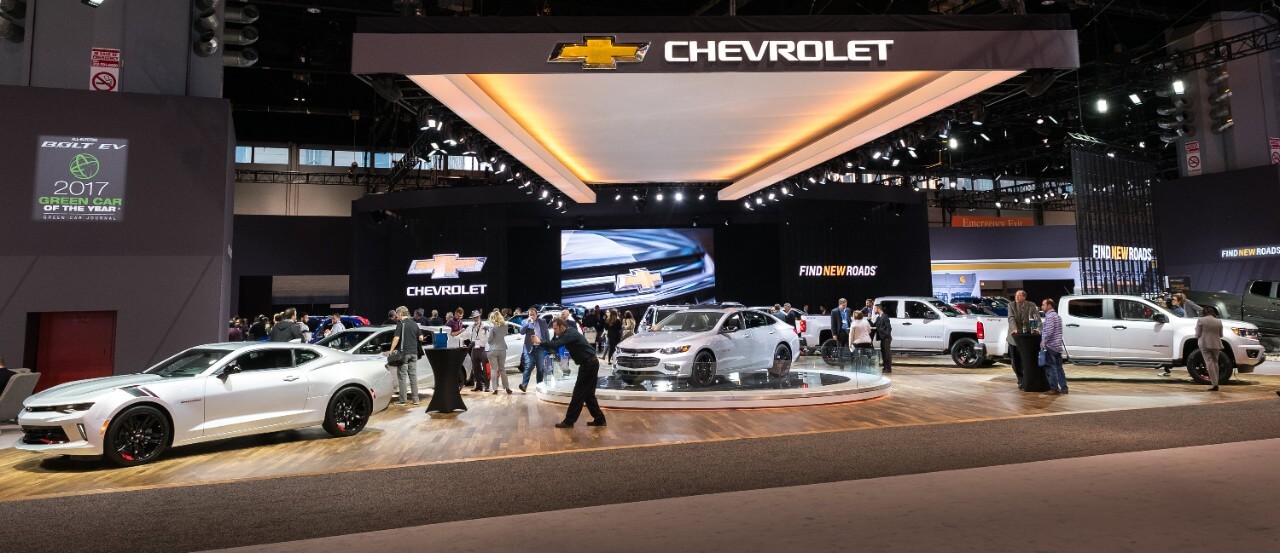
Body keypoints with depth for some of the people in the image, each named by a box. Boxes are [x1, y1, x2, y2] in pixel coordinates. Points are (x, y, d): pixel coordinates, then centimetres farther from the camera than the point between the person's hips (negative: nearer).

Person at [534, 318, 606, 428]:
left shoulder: (570, 334, -17)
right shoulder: (569, 332, 13)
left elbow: (556, 344, -31)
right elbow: (555, 343, 16)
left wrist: (540, 342, -21)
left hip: (589, 364, -10)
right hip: (590, 363, 10)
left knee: (579, 393, -5)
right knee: (588, 394, 13)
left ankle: (569, 421, 0)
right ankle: (599, 419, 17)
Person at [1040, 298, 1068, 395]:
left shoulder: (1050, 316, -12)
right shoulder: (1057, 316, 19)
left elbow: (1049, 331, -20)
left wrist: (1044, 342, -12)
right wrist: (1041, 330, 19)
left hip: (1050, 345, -9)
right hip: (1058, 346, 9)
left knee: (1051, 367, -4)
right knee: (1059, 367, 11)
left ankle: (1054, 388, -3)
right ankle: (1064, 388, 12)